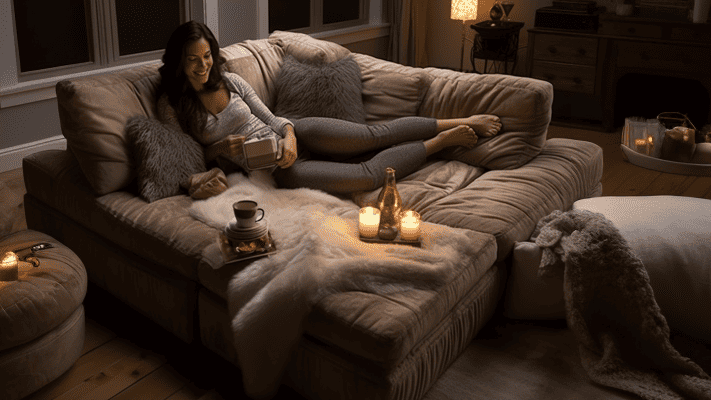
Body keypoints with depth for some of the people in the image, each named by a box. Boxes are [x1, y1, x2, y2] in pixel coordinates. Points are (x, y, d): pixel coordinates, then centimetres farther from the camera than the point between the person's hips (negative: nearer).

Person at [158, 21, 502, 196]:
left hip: (289, 138, 3)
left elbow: (272, 119, 7)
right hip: (277, 170, -3)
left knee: (374, 135, -12)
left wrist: (289, 137, -15)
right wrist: (220, 147, -16)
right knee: (368, 175, -20)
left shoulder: (230, 81, 4)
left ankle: (458, 124, 4)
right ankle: (441, 143, -2)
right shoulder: (172, 104, -3)